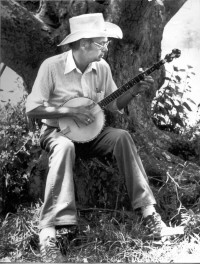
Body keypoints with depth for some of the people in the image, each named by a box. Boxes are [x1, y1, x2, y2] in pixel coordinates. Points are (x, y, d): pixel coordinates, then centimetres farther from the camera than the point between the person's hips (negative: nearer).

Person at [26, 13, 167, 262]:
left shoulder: (102, 67, 0)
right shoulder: (52, 66, -15)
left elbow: (113, 104, 9)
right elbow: (32, 108, -16)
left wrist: (134, 90, -7)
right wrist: (70, 110, -23)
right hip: (57, 130, -4)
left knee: (121, 137, -25)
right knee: (65, 147, -39)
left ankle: (147, 207, -21)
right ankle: (48, 232, -41)